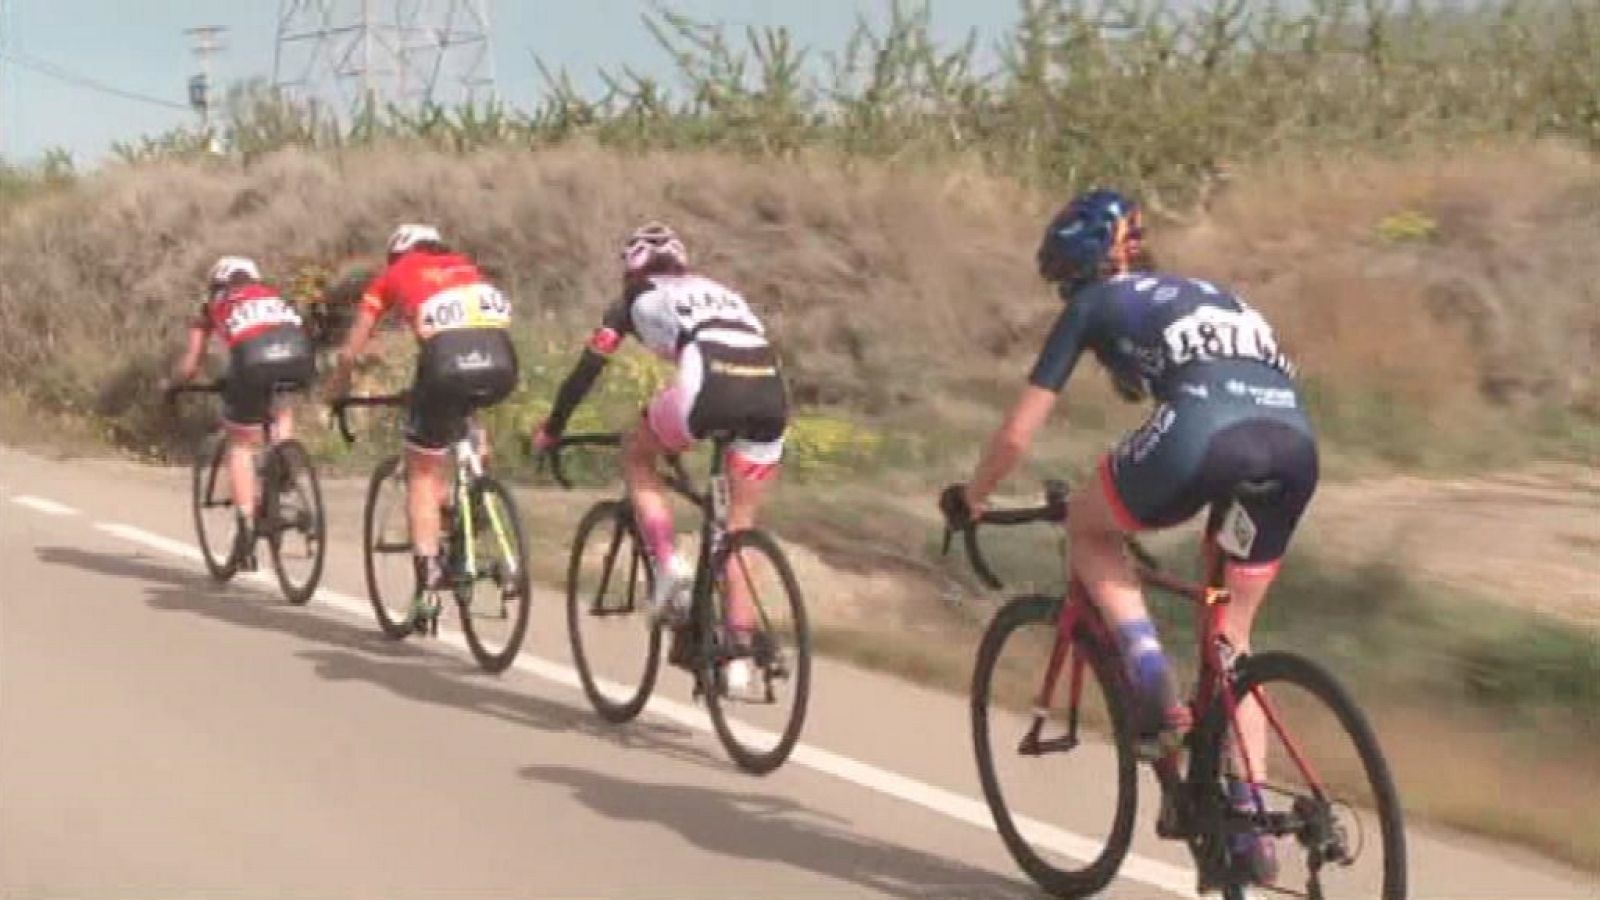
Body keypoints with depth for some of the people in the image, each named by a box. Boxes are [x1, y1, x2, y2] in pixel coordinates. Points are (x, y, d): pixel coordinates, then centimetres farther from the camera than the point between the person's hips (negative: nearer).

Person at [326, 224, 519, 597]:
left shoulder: (390, 277, 23)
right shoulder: (465, 266, 32)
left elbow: (349, 354, 24)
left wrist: (336, 392, 42)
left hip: (448, 363, -3)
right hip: (501, 366, 3)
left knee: (423, 472, 14)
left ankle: (428, 572, 7)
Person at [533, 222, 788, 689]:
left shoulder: (637, 300, 24)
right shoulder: (720, 292, 37)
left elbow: (587, 369, 25)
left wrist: (551, 430, 37)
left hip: (710, 387, -4)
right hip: (772, 393, 4)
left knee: (636, 452, 26)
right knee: (739, 525, 18)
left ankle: (667, 566, 8)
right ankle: (739, 654, 14)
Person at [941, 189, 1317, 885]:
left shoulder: (1093, 304, 21)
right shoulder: (1204, 293, 37)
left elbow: (1017, 435, 21)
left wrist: (972, 497, 39)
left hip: (1204, 431, -6)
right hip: (1296, 443, 6)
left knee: (1087, 527, 23)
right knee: (1231, 632, 22)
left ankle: (1156, 694, 8)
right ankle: (1247, 820, 20)